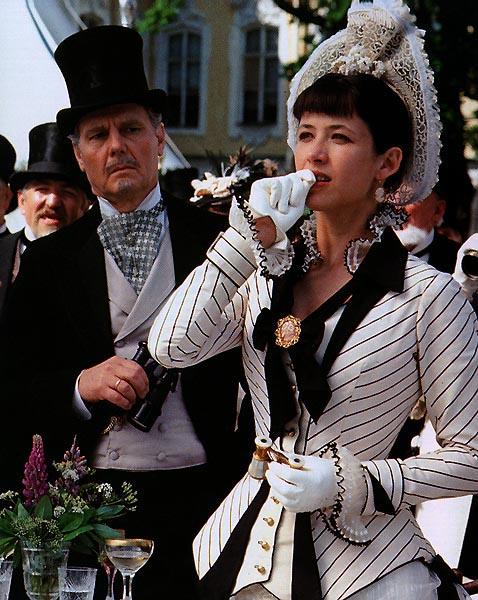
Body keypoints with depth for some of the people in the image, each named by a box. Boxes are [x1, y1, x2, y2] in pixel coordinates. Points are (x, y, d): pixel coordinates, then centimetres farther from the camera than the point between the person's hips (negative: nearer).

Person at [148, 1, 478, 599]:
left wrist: (352, 485, -16)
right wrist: (249, 240, -12)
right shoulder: (267, 274, 5)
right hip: (248, 549, 4)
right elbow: (170, 347, -10)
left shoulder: (425, 294, -8)